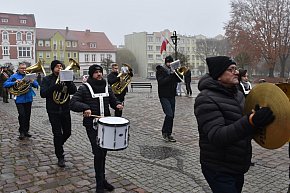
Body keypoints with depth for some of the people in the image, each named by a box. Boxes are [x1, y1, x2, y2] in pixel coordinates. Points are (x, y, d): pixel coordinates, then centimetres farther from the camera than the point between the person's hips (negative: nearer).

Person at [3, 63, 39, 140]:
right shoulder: (14, 76, 2)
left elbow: (36, 85, 8)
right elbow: (5, 84, -3)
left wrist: (32, 82, -15)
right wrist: (14, 82, -18)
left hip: (28, 99, 3)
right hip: (19, 99, -3)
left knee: (27, 116, 9)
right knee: (22, 115, -10)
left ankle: (26, 131, 22)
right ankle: (22, 132, 4)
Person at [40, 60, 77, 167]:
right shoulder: (47, 80, -1)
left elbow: (74, 91, -6)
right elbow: (43, 94, -13)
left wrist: (68, 82, -24)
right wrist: (54, 87, -27)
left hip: (65, 110, 3)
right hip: (53, 111, -3)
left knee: (67, 132, 9)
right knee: (57, 134, -4)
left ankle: (58, 145, 40)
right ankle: (60, 157, 9)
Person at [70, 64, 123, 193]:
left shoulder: (106, 87, 11)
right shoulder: (84, 88, -5)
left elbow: (113, 100, 21)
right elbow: (73, 103, -12)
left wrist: (117, 104, -1)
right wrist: (85, 107, -29)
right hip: (92, 125, -5)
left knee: (103, 152, 13)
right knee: (98, 152, -9)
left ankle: (101, 179, 30)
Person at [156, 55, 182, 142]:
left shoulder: (173, 70, 14)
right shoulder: (160, 70, -5)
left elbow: (179, 80, 10)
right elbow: (161, 82, -19)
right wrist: (171, 75, -22)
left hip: (172, 96, 6)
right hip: (164, 96, -6)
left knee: (171, 116, 7)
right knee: (169, 114, -16)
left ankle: (169, 134, 17)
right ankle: (165, 133, 1)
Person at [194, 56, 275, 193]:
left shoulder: (238, 94, 7)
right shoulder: (206, 99, -20)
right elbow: (216, 136, -30)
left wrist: (261, 121, -4)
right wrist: (250, 122, -40)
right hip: (219, 171, -8)